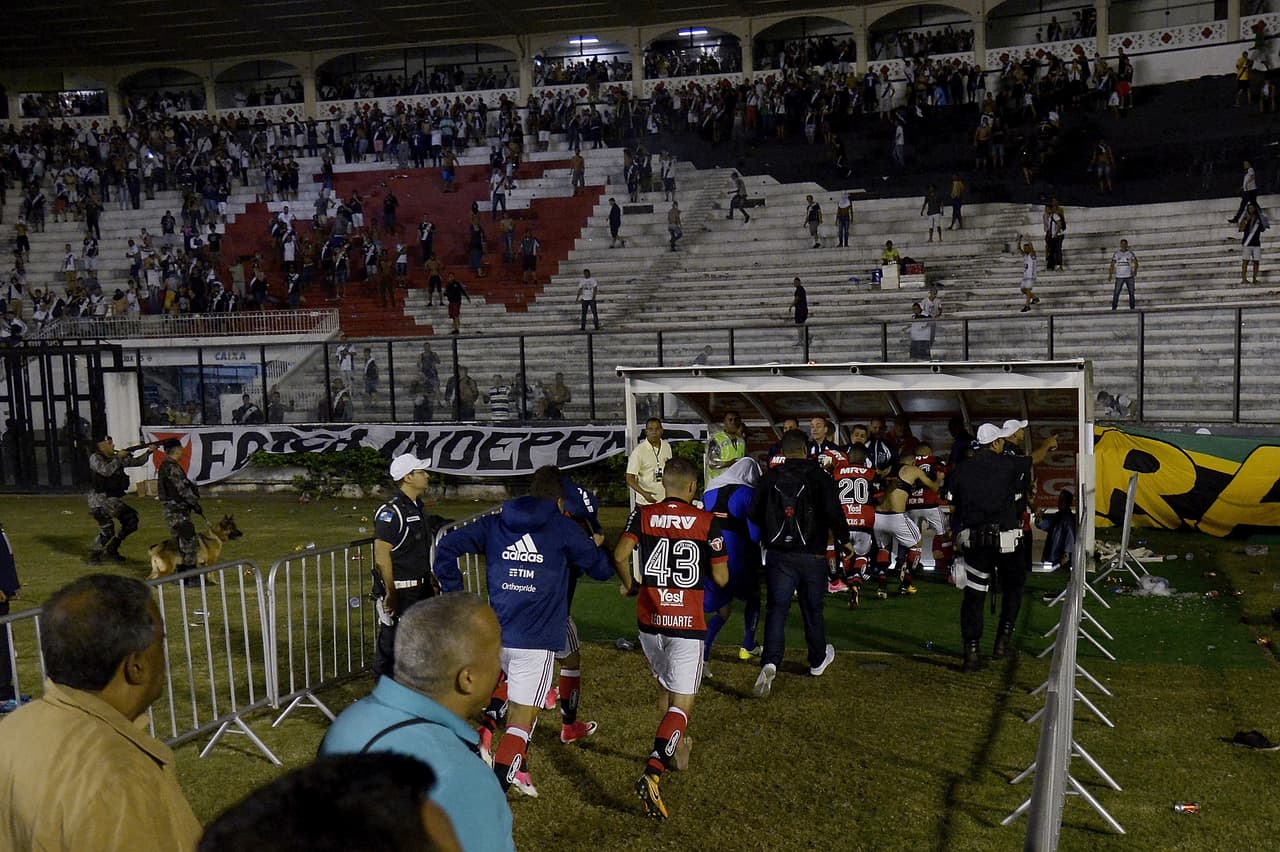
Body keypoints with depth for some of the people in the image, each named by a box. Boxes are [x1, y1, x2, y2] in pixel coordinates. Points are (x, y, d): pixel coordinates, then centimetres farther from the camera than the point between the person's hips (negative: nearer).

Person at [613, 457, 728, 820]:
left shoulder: (642, 515, 2)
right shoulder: (707, 522, -3)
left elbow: (621, 555, -12)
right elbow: (721, 578, -3)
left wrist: (631, 584, 7)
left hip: (649, 620, 3)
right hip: (687, 624, -3)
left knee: (666, 687, 27)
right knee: (682, 703, -2)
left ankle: (671, 748, 39)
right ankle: (652, 772, -19)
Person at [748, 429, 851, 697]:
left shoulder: (769, 478, -1)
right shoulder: (819, 477, -8)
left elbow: (753, 514, 1)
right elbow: (833, 512, -16)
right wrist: (843, 540, -1)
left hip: (778, 555, 1)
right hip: (812, 556, -1)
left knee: (776, 609, 2)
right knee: (812, 609, 16)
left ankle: (770, 663, -17)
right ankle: (818, 660, 35)